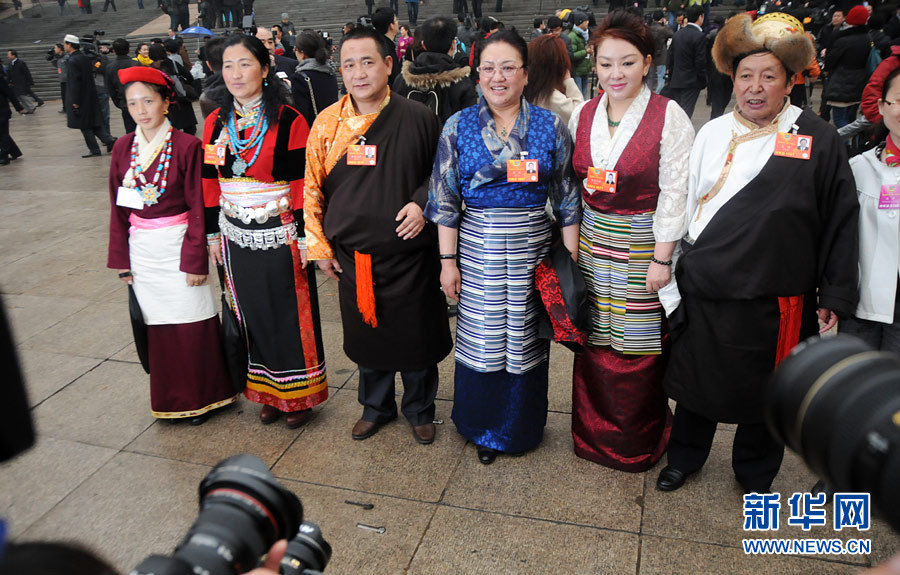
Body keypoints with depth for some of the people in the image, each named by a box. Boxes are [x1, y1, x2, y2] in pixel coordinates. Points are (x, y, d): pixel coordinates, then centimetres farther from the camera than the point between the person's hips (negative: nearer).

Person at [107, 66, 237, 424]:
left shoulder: (187, 146, -10)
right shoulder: (123, 148, 4)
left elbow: (198, 207, -10)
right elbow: (118, 208, 9)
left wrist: (195, 259, -13)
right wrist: (121, 258, 7)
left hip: (178, 246, -4)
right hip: (142, 250, 4)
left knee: (191, 323, 3)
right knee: (157, 324, 12)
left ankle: (201, 397, 21)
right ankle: (170, 399, 28)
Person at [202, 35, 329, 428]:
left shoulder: (289, 121, -10)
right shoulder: (216, 123, 5)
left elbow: (303, 184, -10)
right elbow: (210, 184, 11)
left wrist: (305, 237, -11)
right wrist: (213, 234, 10)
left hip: (280, 238, -5)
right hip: (237, 239, 5)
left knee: (290, 316, 6)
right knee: (253, 315, 13)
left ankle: (299, 394, 23)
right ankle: (267, 392, 29)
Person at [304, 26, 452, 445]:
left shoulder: (417, 118, -6)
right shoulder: (327, 123, 0)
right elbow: (312, 188, 6)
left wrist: (421, 203, -12)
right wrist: (319, 246, 5)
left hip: (409, 252, -2)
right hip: (352, 256, 2)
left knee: (416, 334, 9)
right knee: (366, 333, 15)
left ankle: (419, 409, 34)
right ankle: (376, 407, 39)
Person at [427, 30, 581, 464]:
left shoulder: (550, 126, 1)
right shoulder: (458, 127, 0)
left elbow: (566, 197, 4)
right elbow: (446, 200, 1)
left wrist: (571, 258, 1)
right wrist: (448, 260, -3)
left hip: (532, 246, 1)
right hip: (477, 247, 0)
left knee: (525, 337, 10)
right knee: (481, 337, 7)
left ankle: (522, 427, 34)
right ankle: (484, 429, 31)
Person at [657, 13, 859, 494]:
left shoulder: (818, 140, -5)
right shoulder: (711, 134, 3)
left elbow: (840, 223, -2)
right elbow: (683, 206, 7)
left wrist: (835, 297, -2)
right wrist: (671, 284, 6)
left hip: (772, 302, -2)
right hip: (702, 293, 2)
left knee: (763, 396, 16)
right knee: (698, 383, 17)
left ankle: (755, 476, 41)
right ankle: (684, 457, 42)